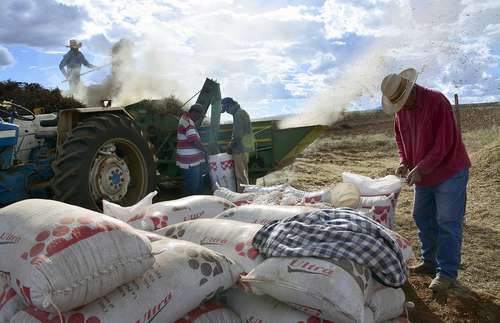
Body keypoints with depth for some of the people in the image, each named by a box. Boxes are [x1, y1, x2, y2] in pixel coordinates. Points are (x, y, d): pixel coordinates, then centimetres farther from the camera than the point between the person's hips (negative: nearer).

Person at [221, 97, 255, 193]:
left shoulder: (239, 114, -14)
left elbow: (238, 134, -20)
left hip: (240, 149, -10)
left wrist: (230, 146, -11)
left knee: (240, 175, -6)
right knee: (243, 173, 17)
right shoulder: (242, 113, 18)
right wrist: (231, 145, 17)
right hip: (244, 148, 11)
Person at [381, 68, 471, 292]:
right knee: (422, 218, 15)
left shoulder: (437, 102, -22)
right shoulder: (401, 109, 0)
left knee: (447, 223, -4)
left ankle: (447, 273, 5)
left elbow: (443, 144, -25)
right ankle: (430, 262, 30)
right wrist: (403, 162, -5)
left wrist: (420, 169, -26)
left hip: (450, 172, -8)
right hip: (422, 175, 8)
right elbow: (400, 138, 11)